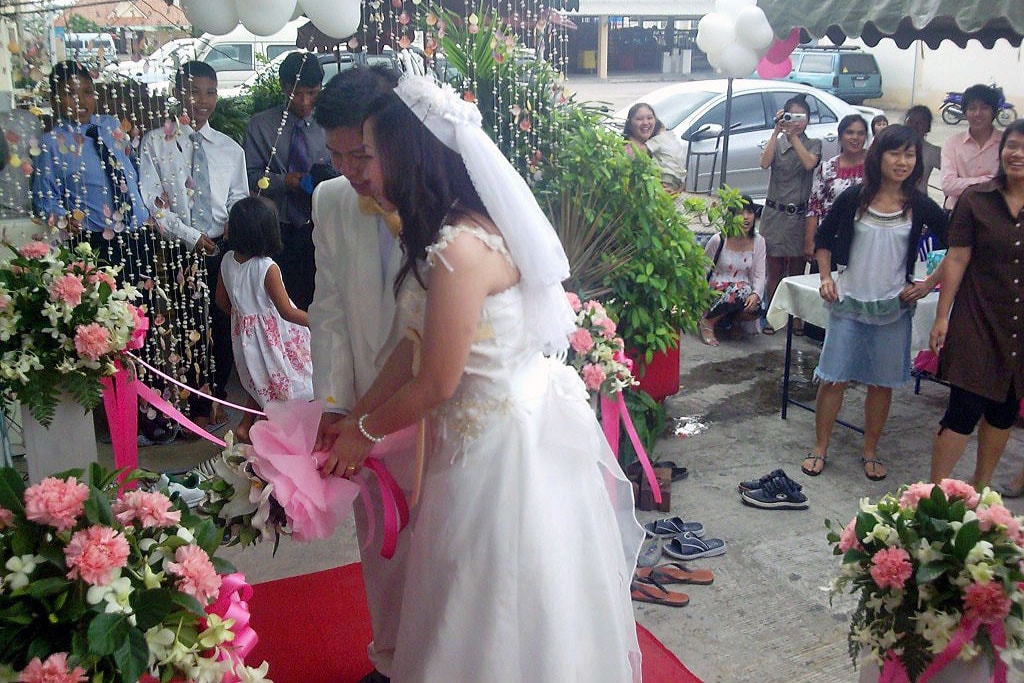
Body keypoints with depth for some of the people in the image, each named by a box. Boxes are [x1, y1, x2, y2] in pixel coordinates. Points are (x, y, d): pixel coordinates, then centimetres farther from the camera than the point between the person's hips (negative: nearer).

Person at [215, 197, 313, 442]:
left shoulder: (227, 260, -5)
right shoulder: (267, 268, -24)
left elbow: (222, 302, 7)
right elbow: (287, 312, -23)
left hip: (243, 332, 7)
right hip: (271, 333, -7)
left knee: (262, 383, 24)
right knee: (279, 384, 11)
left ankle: (245, 427, 23)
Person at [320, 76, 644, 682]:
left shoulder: (460, 249, -26)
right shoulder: (469, 229, 4)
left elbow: (436, 383, -19)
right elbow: (414, 349, 8)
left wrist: (366, 433, -3)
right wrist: (355, 418, 10)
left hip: (502, 443, -9)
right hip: (510, 425, 9)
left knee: (504, 608, 11)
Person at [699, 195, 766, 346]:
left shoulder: (758, 241, 0)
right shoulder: (718, 240, -9)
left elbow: (759, 275, -4)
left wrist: (755, 294, -25)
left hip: (743, 291, 3)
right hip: (716, 291, -2)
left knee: (755, 308, -32)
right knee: (742, 290, -35)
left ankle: (734, 319, 5)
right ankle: (707, 321, -13)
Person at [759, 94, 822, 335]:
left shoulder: (813, 144, 5)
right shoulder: (776, 143, 6)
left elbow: (809, 163, -17)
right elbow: (764, 163, -15)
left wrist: (793, 135, -17)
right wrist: (777, 131, -17)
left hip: (800, 215, 0)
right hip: (775, 213, 1)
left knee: (797, 270, 5)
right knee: (775, 270, 5)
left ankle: (797, 318, 13)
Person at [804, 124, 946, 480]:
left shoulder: (920, 206, -2)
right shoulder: (854, 198, -3)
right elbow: (824, 237, 9)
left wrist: (929, 284, -2)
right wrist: (826, 277, -1)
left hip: (893, 308, 1)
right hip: (848, 303, -1)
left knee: (882, 383, 9)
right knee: (834, 379, 2)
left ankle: (870, 452, 25)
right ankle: (819, 450, 16)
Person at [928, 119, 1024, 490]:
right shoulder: (976, 199, -3)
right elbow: (956, 259, -3)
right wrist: (942, 315, -6)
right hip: (978, 320, -3)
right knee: (964, 408, -5)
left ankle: (981, 487, 31)